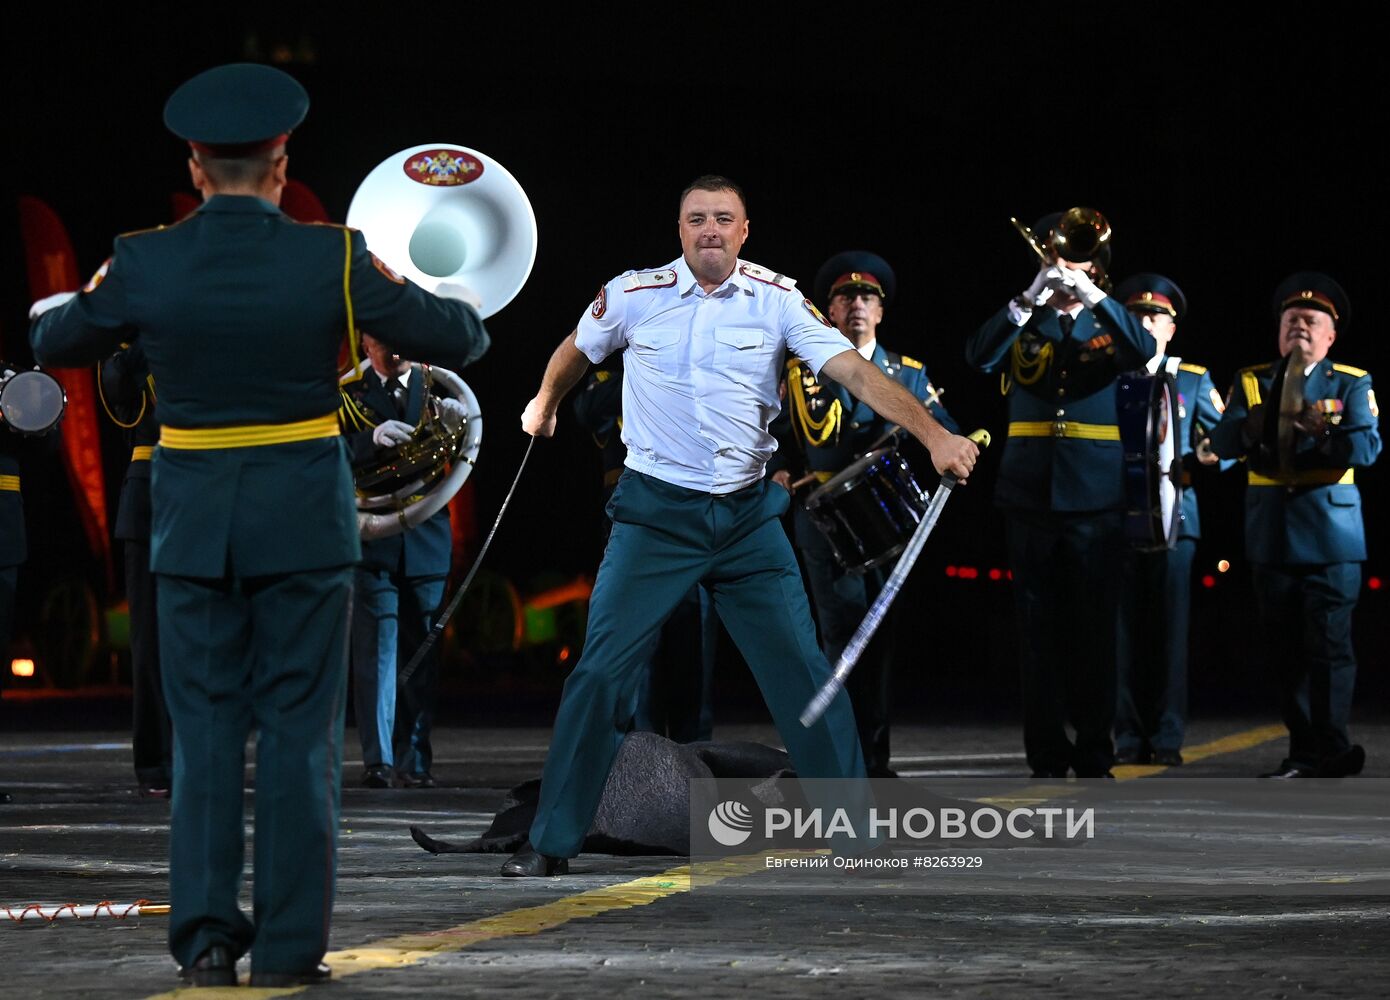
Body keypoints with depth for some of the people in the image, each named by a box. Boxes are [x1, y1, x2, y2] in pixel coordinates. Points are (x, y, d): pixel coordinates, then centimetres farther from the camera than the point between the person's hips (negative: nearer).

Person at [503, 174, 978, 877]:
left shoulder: (777, 300, -3)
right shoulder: (632, 295, -3)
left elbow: (855, 371, -12)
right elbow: (574, 353, 18)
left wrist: (933, 434, -23)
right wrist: (543, 408, 33)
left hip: (748, 515, 1)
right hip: (656, 514, -1)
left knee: (806, 673, -1)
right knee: (600, 673, -6)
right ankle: (551, 843, 3)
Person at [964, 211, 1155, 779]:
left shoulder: (1107, 329, 8)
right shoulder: (1024, 328, 10)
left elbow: (1144, 352, -14)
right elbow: (979, 356, -10)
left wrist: (1093, 295, -22)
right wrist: (1031, 297, -20)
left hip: (1095, 500, -1)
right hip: (1030, 497, 1)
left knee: (1094, 626, 1)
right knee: (1038, 627, 2)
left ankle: (1094, 754, 7)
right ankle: (1047, 757, 6)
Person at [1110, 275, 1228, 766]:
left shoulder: (1194, 380, 12)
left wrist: (1211, 456, -12)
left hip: (1173, 516, 0)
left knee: (1169, 629, -2)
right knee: (1124, 628, -1)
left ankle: (1166, 738, 1)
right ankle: (1129, 736, 4)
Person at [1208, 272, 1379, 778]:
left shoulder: (1352, 385, 6)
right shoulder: (1251, 382, 13)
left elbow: (1367, 447, -9)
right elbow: (1223, 443, 0)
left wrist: (1325, 432, -27)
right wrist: (1251, 425, -21)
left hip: (1330, 534, -3)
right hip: (1271, 536, 3)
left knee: (1329, 645, -9)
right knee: (1286, 650, 4)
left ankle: (1330, 749, -13)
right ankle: (1305, 750, 8)